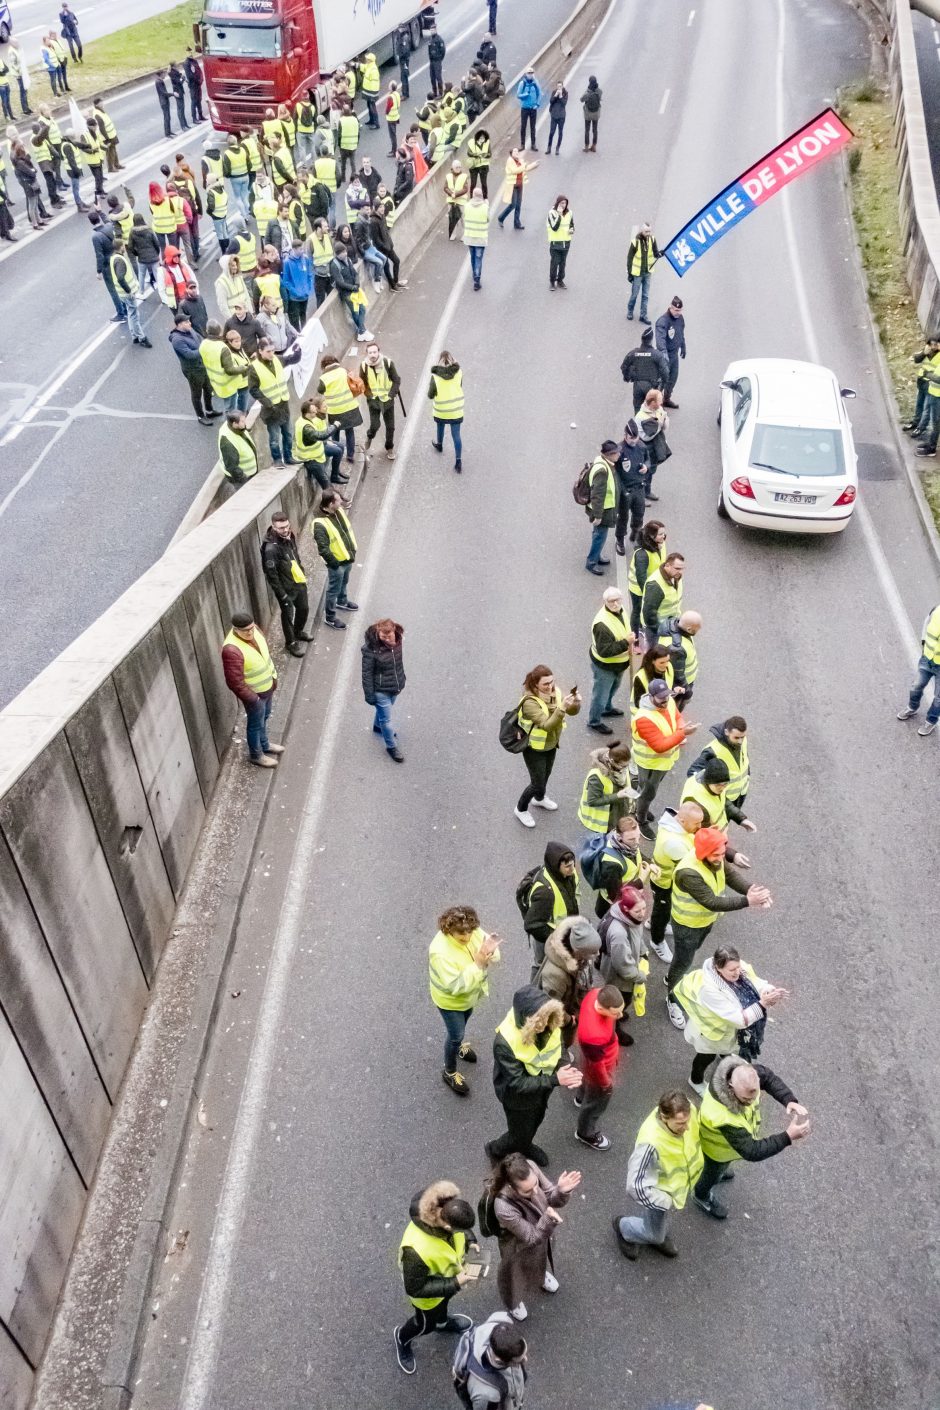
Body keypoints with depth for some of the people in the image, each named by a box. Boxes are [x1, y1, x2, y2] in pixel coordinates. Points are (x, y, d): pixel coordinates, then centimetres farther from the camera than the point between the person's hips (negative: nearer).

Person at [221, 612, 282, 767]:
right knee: (256, 724, 16)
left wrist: (273, 673, 13)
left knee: (264, 718, 29)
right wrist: (252, 698, -21)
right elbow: (235, 682, -30)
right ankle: (256, 755, 39)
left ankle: (265, 745, 53)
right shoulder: (232, 650, -36)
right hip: (254, 693, -7)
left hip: (267, 686, 7)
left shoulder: (254, 630, -12)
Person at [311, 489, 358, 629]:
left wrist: (352, 550, 12)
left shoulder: (339, 511, -6)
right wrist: (334, 563, -21)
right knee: (334, 589, 9)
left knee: (344, 583, 31)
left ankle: (342, 602, 56)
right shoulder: (320, 524, -32)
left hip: (348, 558, 8)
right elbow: (323, 549, -28)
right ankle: (330, 617, 26)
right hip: (337, 563, -8)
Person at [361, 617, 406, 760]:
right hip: (380, 690, -6)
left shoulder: (397, 640, -13)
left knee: (383, 710, 31)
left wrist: (401, 681, 16)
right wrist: (369, 695, -15)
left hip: (395, 686, 6)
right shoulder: (371, 649, -30)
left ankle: (378, 726, 60)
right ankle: (391, 747, 32)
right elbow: (367, 674, -20)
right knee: (386, 719, 10)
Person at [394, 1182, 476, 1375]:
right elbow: (415, 1289, -31)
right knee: (427, 1324, 24)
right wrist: (454, 1284, -30)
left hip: (448, 1273, 5)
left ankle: (442, 1321, 68)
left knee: (444, 1301, 35)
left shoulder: (447, 1212, -33)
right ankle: (402, 1338, 56)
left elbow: (463, 1227, -5)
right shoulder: (416, 1249, -49)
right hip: (427, 1292, -5)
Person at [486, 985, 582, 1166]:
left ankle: (525, 1146, 63)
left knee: (535, 1122, 31)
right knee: (519, 1135, 18)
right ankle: (495, 1150, 49)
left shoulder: (549, 1024, -25)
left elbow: (559, 1050, -7)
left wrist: (566, 1071, -27)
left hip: (541, 1089, 5)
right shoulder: (505, 1042, -40)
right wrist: (555, 1080, -35)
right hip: (518, 1097, -5)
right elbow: (517, 1083, -33)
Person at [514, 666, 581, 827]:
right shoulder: (530, 702, -34)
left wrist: (576, 703, -32)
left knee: (546, 775, 29)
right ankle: (521, 809, 33)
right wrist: (562, 707, -51)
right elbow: (547, 725, -40)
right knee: (537, 783, 6)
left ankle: (540, 798, 58)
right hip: (534, 749, -7)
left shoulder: (554, 692, -13)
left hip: (551, 745, 7)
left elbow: (572, 712, -10)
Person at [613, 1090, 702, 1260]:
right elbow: (637, 1186, -35)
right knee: (655, 1233, 21)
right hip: (660, 1192, -5)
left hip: (680, 1184, 5)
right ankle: (623, 1227, 49)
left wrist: (696, 1163, 7)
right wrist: (668, 1202, -23)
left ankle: (658, 1235, 64)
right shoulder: (651, 1144, -46)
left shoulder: (688, 1110, -29)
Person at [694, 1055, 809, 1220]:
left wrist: (790, 1101, -31)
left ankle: (718, 1170, 70)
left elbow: (768, 1077, -15)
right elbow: (751, 1151, -44)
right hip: (718, 1147, -5)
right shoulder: (723, 1116, -52)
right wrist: (788, 1137, -48)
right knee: (713, 1173, 27)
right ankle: (702, 1196, 58)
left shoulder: (742, 1073, -35)